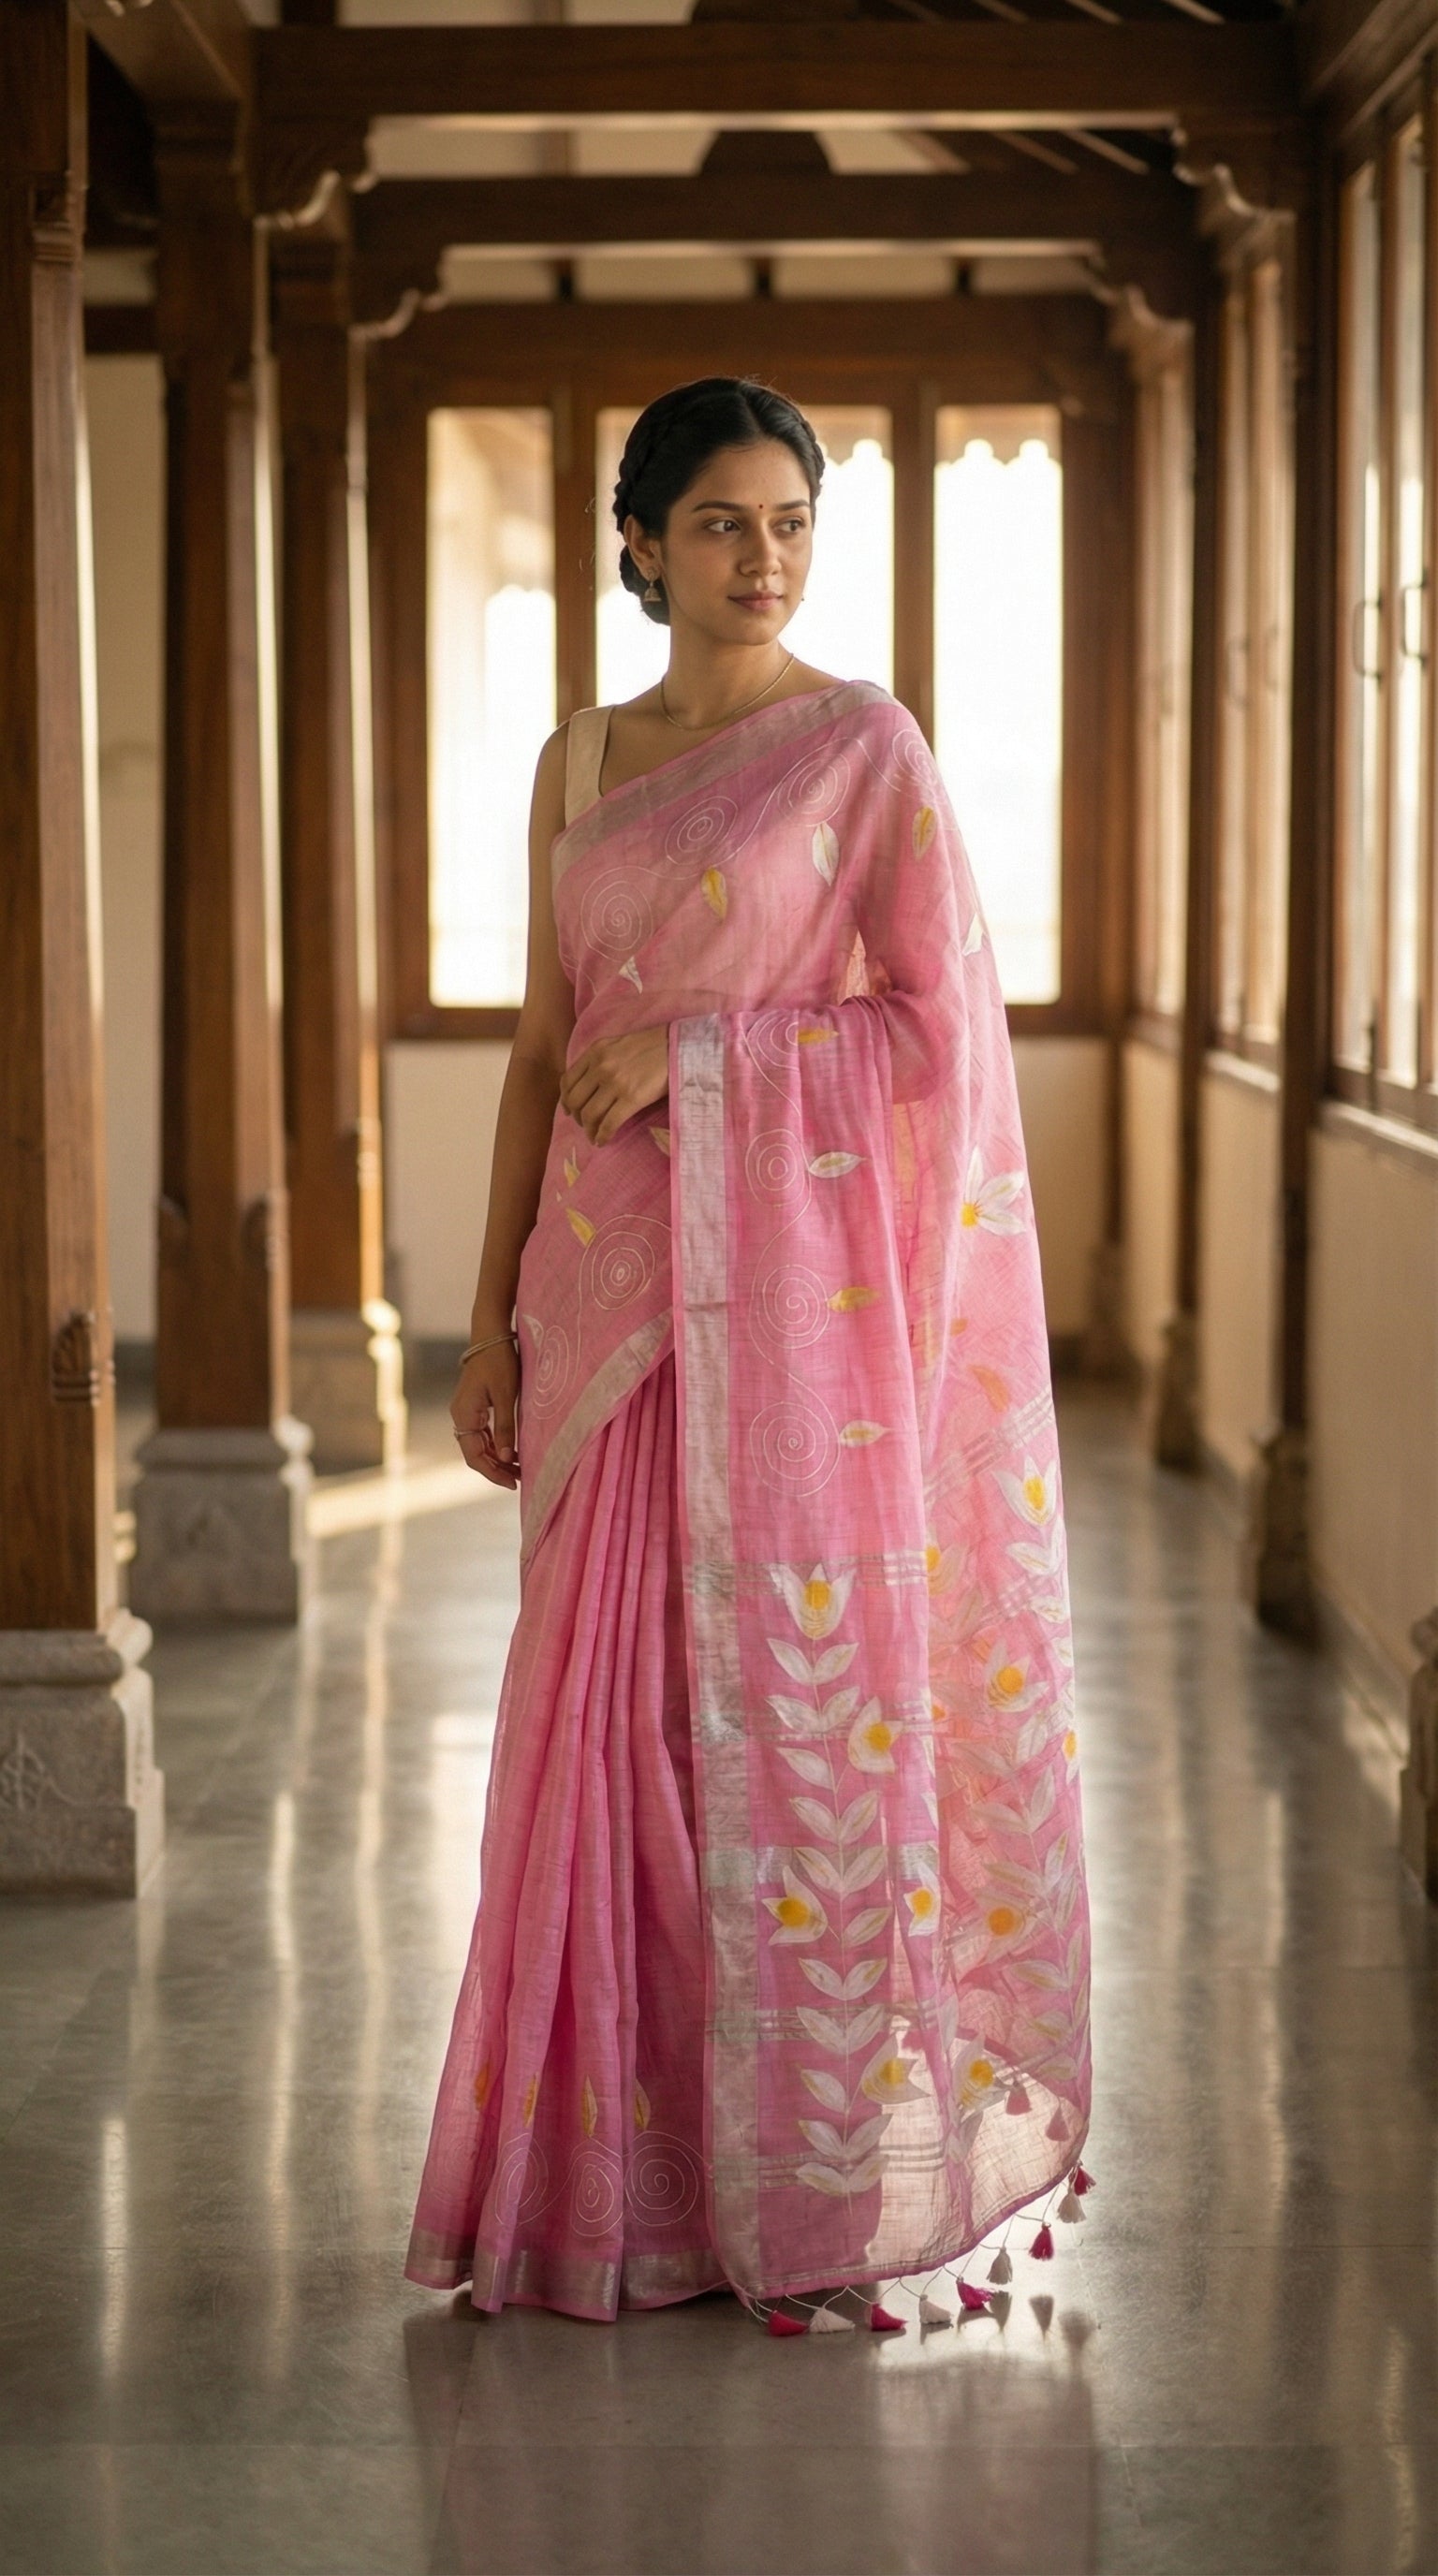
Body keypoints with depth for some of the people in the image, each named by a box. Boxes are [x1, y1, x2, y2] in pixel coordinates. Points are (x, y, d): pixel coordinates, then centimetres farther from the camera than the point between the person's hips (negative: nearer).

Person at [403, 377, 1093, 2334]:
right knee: (614, 1711, 5)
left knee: (794, 1696, -2)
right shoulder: (580, 763, 12)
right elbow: (544, 1050, 13)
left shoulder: (865, 745, -1)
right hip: (609, 1283, 5)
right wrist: (495, 1319, 9)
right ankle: (630, 2171, 16)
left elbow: (937, 1028, -5)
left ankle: (816, 2175, 9)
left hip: (790, 1283, -4)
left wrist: (697, 1048, -12)